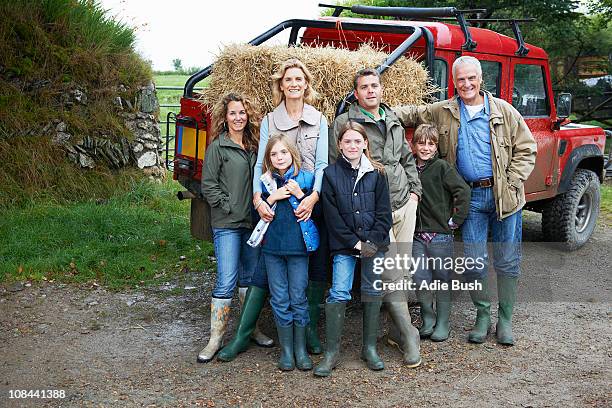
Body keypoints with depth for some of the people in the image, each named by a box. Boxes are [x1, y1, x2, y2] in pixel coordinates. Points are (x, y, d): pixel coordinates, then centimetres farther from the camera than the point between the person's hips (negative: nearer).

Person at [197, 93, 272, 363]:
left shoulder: (254, 146, 12)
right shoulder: (217, 147, -4)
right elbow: (208, 185, -6)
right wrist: (230, 208, -11)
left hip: (252, 223, 6)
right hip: (227, 224, -5)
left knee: (250, 278, 13)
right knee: (226, 281, -8)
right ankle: (215, 339, 0)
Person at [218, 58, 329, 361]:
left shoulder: (319, 121, 7)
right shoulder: (269, 121, 7)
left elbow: (322, 163, -1)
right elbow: (261, 163, 0)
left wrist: (313, 198, -17)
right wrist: (258, 199, -16)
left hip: (311, 204, 1)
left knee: (316, 269, 6)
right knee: (264, 270, -1)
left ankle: (311, 330, 20)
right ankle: (242, 335, 5)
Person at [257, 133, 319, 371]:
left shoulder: (306, 178, 1)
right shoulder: (264, 182, 6)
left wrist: (300, 195, -12)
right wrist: (271, 198, -8)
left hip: (298, 246, -2)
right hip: (272, 247, 2)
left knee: (298, 298, 3)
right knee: (280, 300, 6)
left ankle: (301, 349, 16)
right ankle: (286, 349, 16)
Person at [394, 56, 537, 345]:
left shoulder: (503, 110, 1)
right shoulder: (442, 112, 6)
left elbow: (526, 149, 3)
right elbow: (410, 114, 14)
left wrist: (510, 184, -7)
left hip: (504, 195, -1)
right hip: (470, 196, 1)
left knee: (507, 262, 4)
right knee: (474, 262, 4)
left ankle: (505, 319, 18)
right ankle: (482, 315, 22)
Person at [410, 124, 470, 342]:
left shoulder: (442, 167, -7)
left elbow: (463, 191, -14)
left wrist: (456, 219, -12)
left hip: (441, 234, -4)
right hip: (417, 235, 4)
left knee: (442, 279, 6)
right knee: (420, 279, 0)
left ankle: (442, 323, 19)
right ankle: (427, 319, 19)